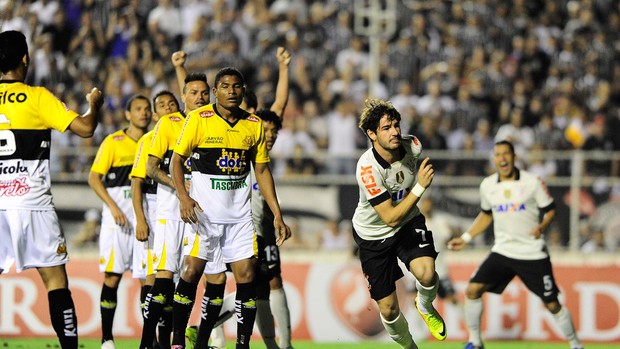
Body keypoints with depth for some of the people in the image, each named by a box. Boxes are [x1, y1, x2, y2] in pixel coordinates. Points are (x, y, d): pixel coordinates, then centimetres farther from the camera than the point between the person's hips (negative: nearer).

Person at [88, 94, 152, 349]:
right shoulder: (114, 142, 1)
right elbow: (94, 177, -3)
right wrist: (113, 206, -13)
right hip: (118, 214, -3)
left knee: (148, 277, -2)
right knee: (112, 276, -5)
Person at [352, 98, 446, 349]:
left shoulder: (413, 146, -16)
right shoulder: (367, 168, -32)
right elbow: (391, 217, -33)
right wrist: (420, 186, -38)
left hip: (409, 223, 3)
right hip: (373, 234, -3)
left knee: (426, 273, -28)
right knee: (388, 309, 0)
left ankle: (425, 306, 8)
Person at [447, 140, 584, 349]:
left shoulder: (532, 182, -8)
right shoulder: (487, 186, 4)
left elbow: (550, 210, -1)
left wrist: (542, 227, -21)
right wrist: (465, 238, 15)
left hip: (533, 253, -3)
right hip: (502, 251, 3)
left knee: (552, 304, -2)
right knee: (473, 290, -10)